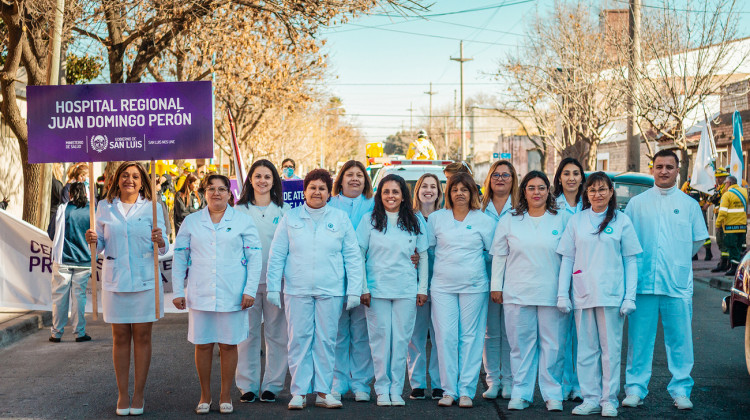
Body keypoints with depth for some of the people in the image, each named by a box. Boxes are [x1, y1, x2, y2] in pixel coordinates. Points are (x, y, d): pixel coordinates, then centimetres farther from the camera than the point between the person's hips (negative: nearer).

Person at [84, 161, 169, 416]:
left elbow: (163, 249, 0)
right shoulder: (104, 207, 7)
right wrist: (93, 240, -11)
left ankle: (138, 394, 11)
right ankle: (122, 394, 12)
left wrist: (159, 241, -22)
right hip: (115, 279, 1)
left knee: (142, 336, 3)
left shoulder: (151, 208, 3)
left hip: (145, 280, -1)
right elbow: (101, 244, 10)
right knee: (120, 337, 4)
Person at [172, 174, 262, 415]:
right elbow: (179, 258, 9)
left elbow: (254, 258, 1)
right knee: (202, 345, 5)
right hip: (200, 294, 1)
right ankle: (205, 396, 17)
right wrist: (178, 291, 3)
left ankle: (225, 396, 16)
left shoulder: (243, 221, 4)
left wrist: (250, 290, -6)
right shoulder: (191, 222, 8)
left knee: (228, 345, 4)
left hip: (232, 295, -1)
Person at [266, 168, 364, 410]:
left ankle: (323, 392, 12)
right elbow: (277, 255, 8)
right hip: (297, 290, 0)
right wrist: (273, 287, 0)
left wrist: (354, 290, 1)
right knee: (299, 339, 0)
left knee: (326, 340, 3)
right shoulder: (290, 218, 8)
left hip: (331, 291, 0)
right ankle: (298, 392, 6)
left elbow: (353, 257, 7)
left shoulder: (340, 219, 8)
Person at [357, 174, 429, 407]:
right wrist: (362, 288, -4)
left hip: (406, 290, 1)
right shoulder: (369, 220, 3)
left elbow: (423, 256, 11)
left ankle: (396, 390, 11)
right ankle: (382, 389, 10)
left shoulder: (414, 222, 8)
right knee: (380, 339, 1)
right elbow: (358, 255, 2)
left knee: (401, 340, 2)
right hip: (377, 290, -1)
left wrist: (422, 288, 6)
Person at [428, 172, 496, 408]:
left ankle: (466, 391, 6)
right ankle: (448, 390, 4)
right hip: (442, 286, 1)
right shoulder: (436, 218, 9)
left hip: (474, 287, -1)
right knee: (446, 337, -3)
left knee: (470, 337, 0)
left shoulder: (484, 221, 6)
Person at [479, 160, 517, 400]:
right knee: (491, 332, 4)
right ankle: (492, 380, 12)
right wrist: (487, 256, -4)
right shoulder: (480, 209, 10)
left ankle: (508, 380, 10)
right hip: (487, 277, 1)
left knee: (509, 332, 1)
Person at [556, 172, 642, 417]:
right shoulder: (576, 221, 9)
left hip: (611, 295, -2)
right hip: (582, 294, 2)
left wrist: (630, 297, -4)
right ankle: (590, 399, 11)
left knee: (610, 348, 0)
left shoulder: (622, 221, 4)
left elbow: (630, 261, 3)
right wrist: (562, 294, 3)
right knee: (586, 349, 5)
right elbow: (567, 259, 9)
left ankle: (609, 400, 8)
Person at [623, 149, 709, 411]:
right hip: (643, 282, 0)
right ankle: (635, 388, 9)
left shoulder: (689, 204, 9)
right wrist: (638, 263, 3)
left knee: (680, 339, 2)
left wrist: (677, 260, 11)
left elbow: (698, 240, 15)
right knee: (639, 338, 1)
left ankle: (681, 390, 12)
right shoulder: (636, 203, 9)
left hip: (678, 284, 0)